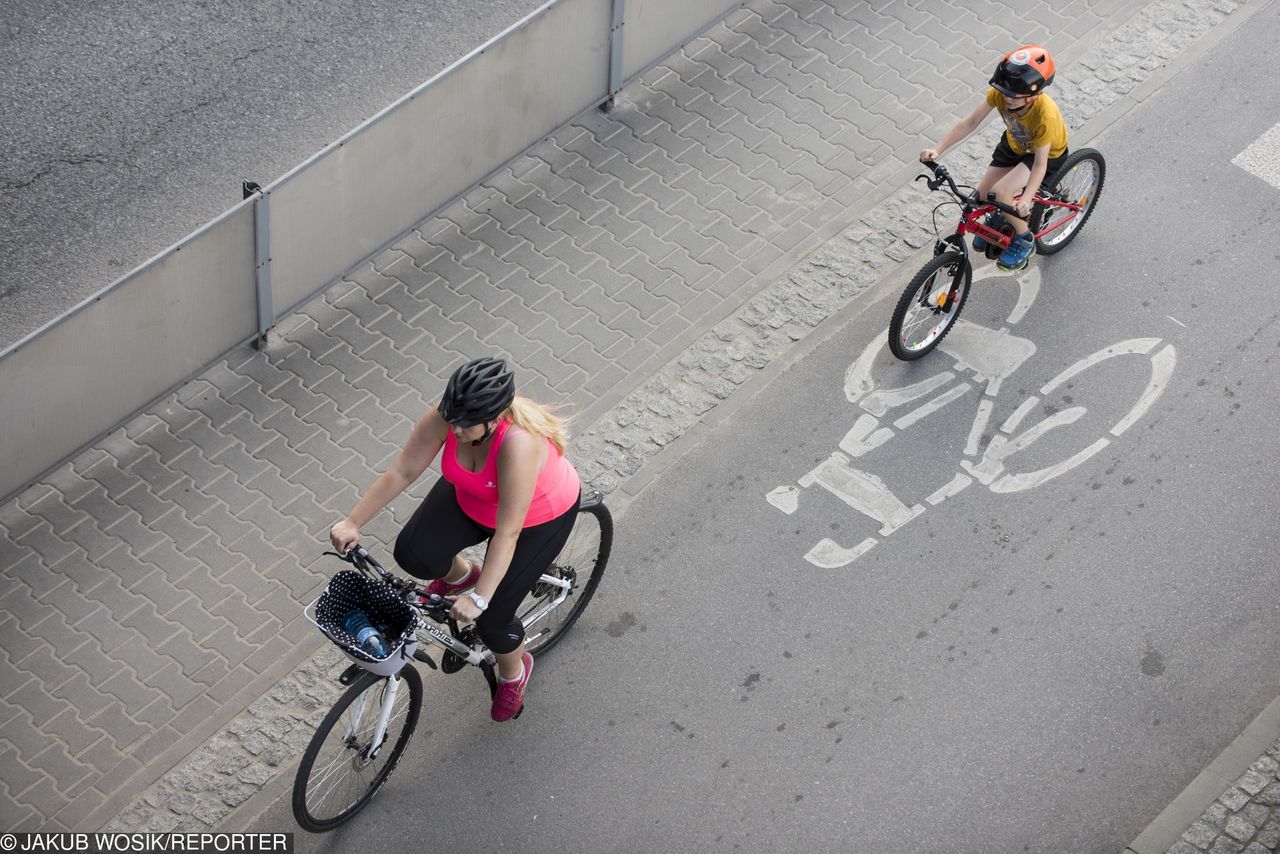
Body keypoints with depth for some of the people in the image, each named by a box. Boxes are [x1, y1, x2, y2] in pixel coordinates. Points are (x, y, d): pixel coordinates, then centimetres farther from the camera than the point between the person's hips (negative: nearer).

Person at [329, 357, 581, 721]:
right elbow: (401, 472, -18)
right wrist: (353, 522, -20)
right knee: (413, 554, -18)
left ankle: (513, 672, 30)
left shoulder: (518, 443, -44)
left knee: (492, 619, -7)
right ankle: (459, 575, 19)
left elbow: (508, 532, -41)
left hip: (538, 516, -5)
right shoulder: (446, 417, -30)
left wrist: (479, 598, -41)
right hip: (471, 500, 5)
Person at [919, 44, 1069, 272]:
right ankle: (998, 216, 36)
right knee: (982, 194, -2)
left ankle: (1024, 241, 3)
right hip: (1014, 144, 5)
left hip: (1048, 154, -5)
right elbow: (970, 122, -22)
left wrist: (1026, 198, -47)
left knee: (1001, 192, -24)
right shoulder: (999, 93, -30)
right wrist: (937, 150, -29)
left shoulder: (1045, 115, -41)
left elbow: (1040, 163, -35)